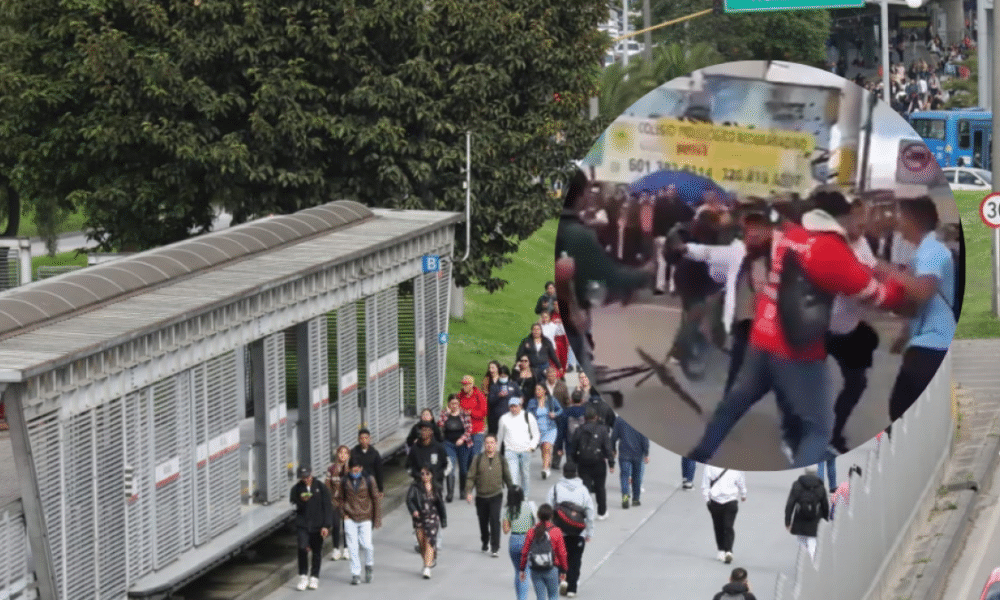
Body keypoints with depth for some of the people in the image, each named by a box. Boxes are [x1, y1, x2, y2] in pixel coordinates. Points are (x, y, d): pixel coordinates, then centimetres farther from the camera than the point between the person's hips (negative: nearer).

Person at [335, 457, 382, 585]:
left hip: (365, 518, -1)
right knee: (353, 547, -1)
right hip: (350, 519, 2)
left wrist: (377, 520, 0)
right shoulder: (345, 482, 3)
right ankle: (356, 574, 7)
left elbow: (376, 499, 2)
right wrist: (344, 512, 2)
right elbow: (338, 498, 16)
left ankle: (369, 565, 21)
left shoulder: (369, 480, -2)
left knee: (366, 545, -8)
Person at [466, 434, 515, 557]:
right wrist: (468, 491, -12)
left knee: (495, 520, -15)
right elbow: (471, 477, -1)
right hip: (481, 496, 1)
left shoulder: (501, 460, 2)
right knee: (483, 521, 14)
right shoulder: (478, 460, -1)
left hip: (496, 496, -1)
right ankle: (485, 542, 40)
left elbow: (507, 477, 13)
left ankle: (495, 548, -12)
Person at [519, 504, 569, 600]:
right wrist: (563, 570, 7)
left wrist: (522, 569, 11)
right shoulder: (556, 532, -7)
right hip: (552, 570, -2)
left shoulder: (531, 532, -2)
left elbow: (524, 552, 1)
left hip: (535, 571, 2)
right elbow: (562, 553, -4)